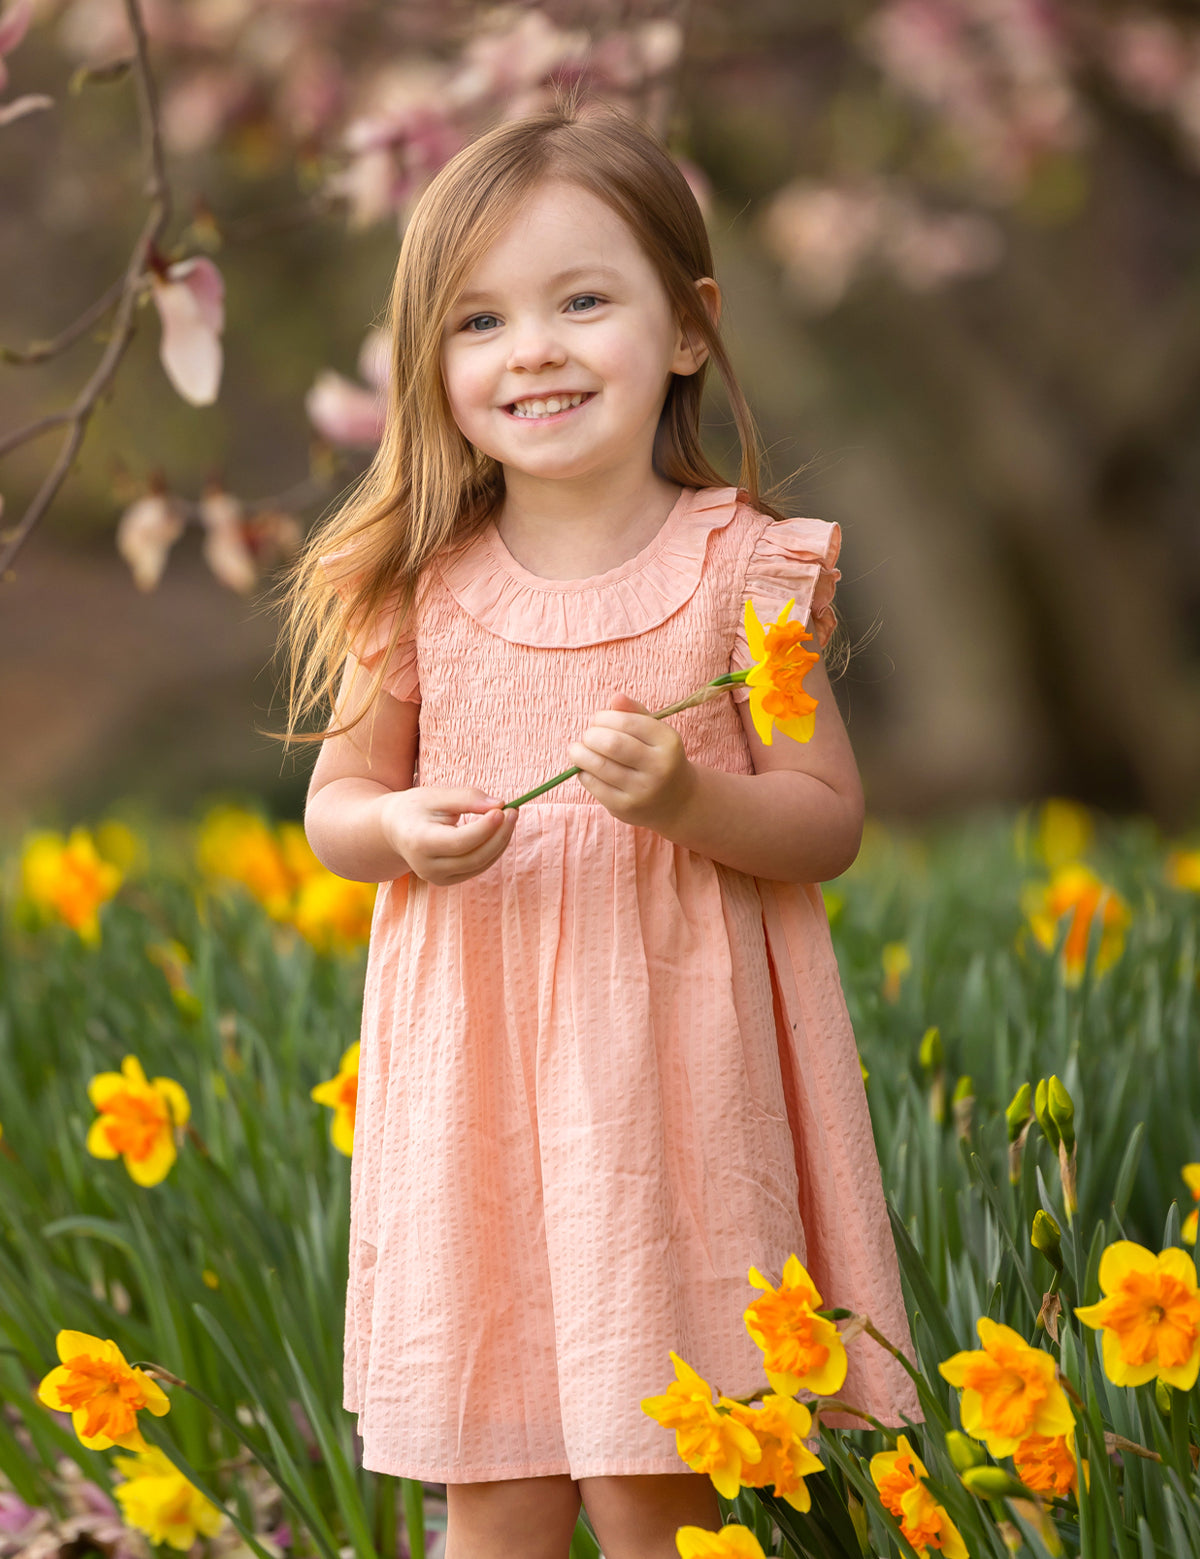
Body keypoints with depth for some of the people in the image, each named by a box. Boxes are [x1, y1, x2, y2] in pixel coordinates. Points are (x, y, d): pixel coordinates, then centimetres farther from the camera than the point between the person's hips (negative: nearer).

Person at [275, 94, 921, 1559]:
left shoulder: (739, 569, -4)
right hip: (476, 1070, 2)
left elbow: (829, 823, 0)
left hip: (678, 1072, -2)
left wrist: (692, 798, -19)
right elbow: (334, 801, 11)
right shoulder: (423, 586, 1)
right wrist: (403, 830, -11)